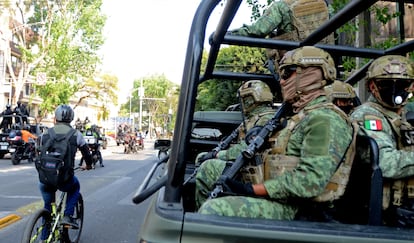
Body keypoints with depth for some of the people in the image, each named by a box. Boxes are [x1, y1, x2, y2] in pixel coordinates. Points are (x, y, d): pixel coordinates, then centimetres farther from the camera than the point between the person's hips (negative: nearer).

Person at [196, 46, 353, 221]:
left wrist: (252, 189, -23)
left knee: (213, 209, -30)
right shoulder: (301, 115, 18)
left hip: (285, 205, -10)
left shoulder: (325, 119, -15)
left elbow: (311, 180, -26)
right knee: (208, 168, 16)